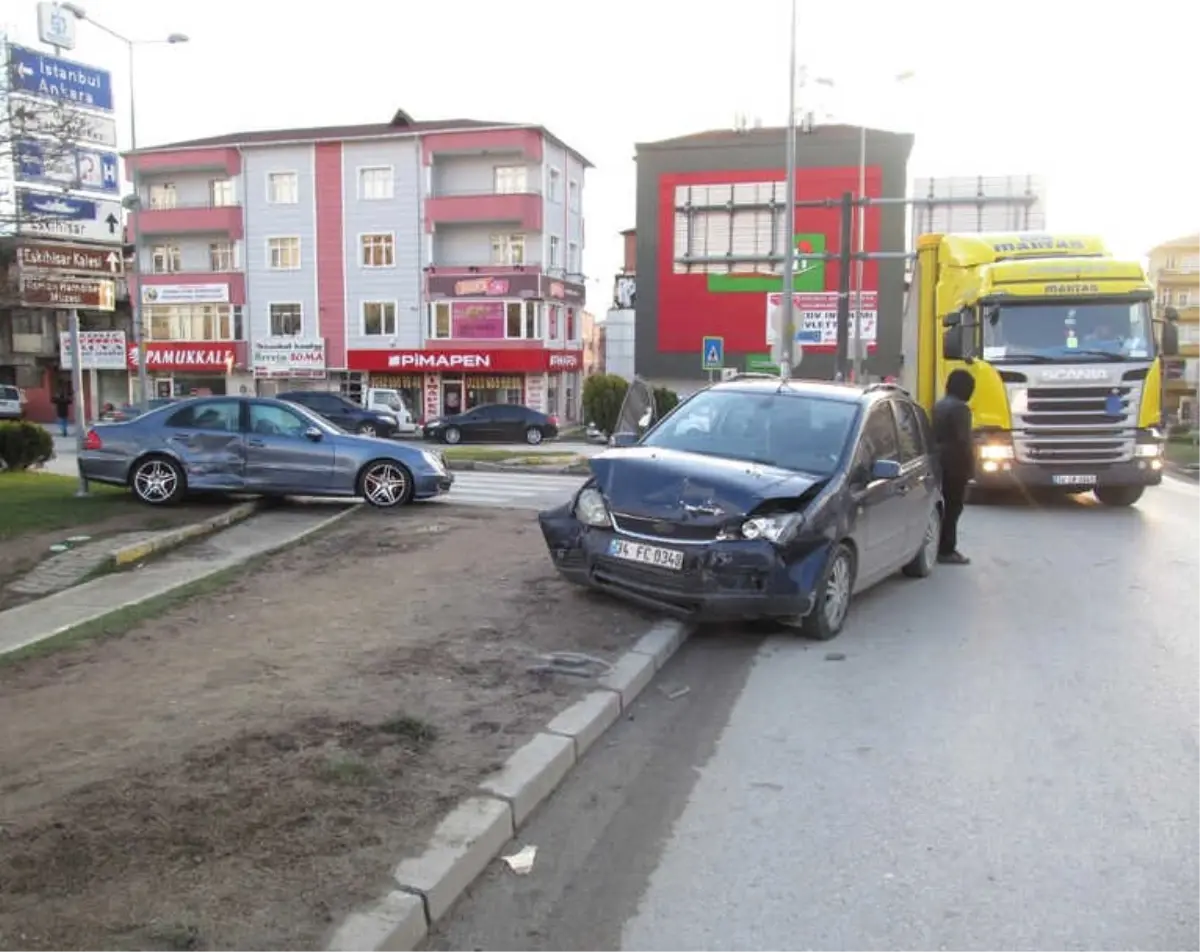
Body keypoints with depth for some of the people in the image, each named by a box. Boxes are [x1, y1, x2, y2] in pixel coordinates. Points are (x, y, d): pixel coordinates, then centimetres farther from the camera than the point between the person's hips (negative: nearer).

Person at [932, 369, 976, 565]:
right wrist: (970, 466, -12)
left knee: (946, 505, 15)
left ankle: (941, 547, 19)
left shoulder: (939, 405, 11)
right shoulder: (960, 408, -16)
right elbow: (964, 440, -18)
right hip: (955, 463, -9)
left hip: (940, 461, 9)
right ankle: (946, 550, -1)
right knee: (953, 507, -4)